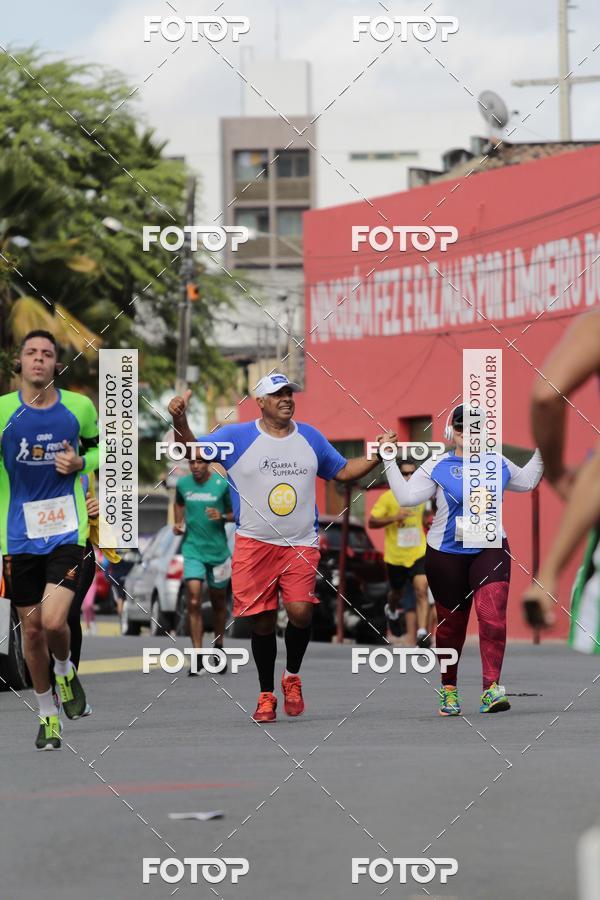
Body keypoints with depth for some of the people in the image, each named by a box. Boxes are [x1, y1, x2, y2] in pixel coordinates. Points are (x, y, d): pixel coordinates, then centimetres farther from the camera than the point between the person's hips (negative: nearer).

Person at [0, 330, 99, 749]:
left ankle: (66, 671, 18)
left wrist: (81, 462, -4)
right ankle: (48, 715, 25)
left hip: (67, 530, -1)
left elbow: (100, 447, 17)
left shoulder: (79, 407, 0)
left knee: (54, 622, -17)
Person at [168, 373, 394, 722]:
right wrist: (180, 422, -22)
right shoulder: (237, 437, 0)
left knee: (301, 611, -16)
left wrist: (376, 457, 8)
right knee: (263, 622, 2)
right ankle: (267, 695, 17)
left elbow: (342, 471, 21)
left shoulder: (310, 438, 10)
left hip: (301, 544, 1)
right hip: (255, 544, -1)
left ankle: (293, 677, 9)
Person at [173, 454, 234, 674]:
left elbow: (236, 513, 2)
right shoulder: (182, 484, 1)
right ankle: (197, 658, -12)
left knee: (218, 602, 14)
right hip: (192, 550, 1)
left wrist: (222, 516, -18)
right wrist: (178, 524, 7)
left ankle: (218, 646, 36)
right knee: (193, 602, -13)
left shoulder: (223, 484, -7)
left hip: (217, 550, -1)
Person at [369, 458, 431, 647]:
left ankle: (422, 633, -22)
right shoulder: (388, 497, -10)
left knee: (421, 591, -17)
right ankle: (391, 610, 53)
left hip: (419, 554, 1)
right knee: (397, 592, 17)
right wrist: (393, 518, -23)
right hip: (395, 556, -1)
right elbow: (372, 522, -11)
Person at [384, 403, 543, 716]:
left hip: (490, 550, 1)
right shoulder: (437, 466, -1)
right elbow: (407, 495, -8)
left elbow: (526, 481, 27)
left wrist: (540, 452, 19)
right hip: (447, 554, -1)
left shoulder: (498, 464, 8)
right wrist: (389, 461, -12)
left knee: (492, 614, -20)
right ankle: (449, 689, 28)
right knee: (451, 623, 8)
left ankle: (491, 690, -26)